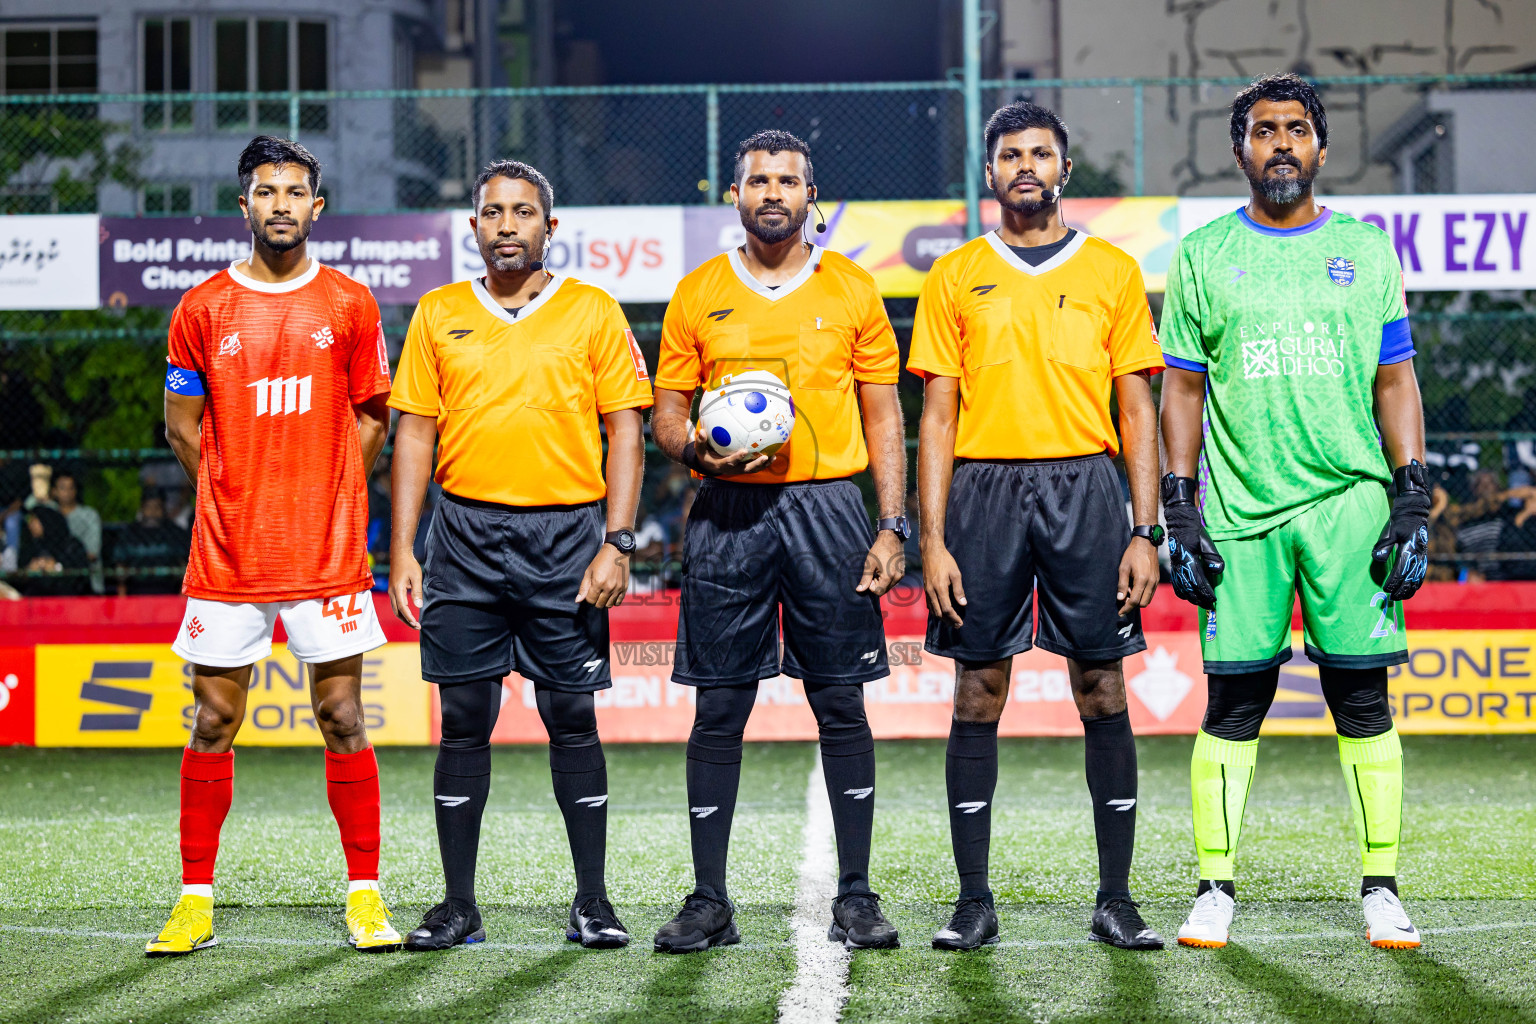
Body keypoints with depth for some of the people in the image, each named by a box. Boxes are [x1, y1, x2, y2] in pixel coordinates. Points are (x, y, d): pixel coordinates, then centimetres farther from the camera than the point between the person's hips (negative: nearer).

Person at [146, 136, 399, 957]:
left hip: (327, 551, -1)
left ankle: (365, 894, 9)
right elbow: (182, 426, 11)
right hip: (226, 551, 1)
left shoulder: (349, 306, 4)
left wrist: (325, 498, 6)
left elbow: (372, 419, 11)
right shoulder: (202, 310, 4)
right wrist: (239, 496, 7)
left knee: (342, 720, 1)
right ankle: (195, 901, 11)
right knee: (211, 724, 3)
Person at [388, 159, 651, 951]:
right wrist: (402, 551, 2)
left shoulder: (593, 313, 4)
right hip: (465, 535, 2)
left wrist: (616, 544, -7)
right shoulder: (438, 315, 9)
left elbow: (625, 432, 2)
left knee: (572, 718, 2)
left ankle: (593, 902, 10)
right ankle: (458, 906, 11)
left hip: (566, 534, -2)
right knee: (464, 719, 3)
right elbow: (414, 434, 9)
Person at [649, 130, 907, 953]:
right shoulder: (698, 294, 8)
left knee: (842, 705, 0)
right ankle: (709, 901, 7)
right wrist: (696, 448, -12)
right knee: (719, 709, 1)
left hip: (827, 507, 0)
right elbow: (666, 413, 11)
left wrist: (892, 527, -2)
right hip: (728, 513, 1)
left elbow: (883, 419, 7)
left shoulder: (850, 290, 7)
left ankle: (856, 896, 7)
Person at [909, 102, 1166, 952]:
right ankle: (974, 903, 8)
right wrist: (932, 538, -2)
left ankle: (1115, 899, 7)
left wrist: (1145, 532, -1)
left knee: (1103, 693, -1)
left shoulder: (1113, 271, 9)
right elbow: (938, 417, 7)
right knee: (977, 696, 1)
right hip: (984, 491, 0)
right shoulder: (955, 277, 9)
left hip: (1084, 490, 0)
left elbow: (1136, 410, 7)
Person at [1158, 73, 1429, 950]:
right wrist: (1180, 516, 1)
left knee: (1363, 697, 1)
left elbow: (1395, 383, 9)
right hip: (1241, 513, 0)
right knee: (1234, 702, 1)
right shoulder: (1204, 256, 8)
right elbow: (1182, 391, 8)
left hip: (1352, 502, 0)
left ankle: (1381, 888, 8)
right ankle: (1216, 887, 9)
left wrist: (1413, 506, 0)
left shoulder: (1367, 250, 9)